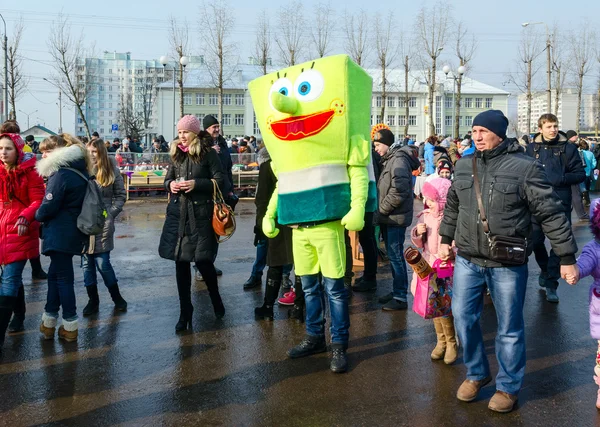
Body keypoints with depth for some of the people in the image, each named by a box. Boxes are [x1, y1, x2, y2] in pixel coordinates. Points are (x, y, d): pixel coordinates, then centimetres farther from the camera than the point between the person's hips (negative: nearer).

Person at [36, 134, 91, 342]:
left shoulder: (60, 175, -18)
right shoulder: (78, 171, 10)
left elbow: (47, 209, -19)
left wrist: (37, 215, 2)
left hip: (60, 235, -9)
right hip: (73, 233, 9)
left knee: (63, 277, 1)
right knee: (55, 274, 16)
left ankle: (70, 326, 10)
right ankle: (48, 322, 23)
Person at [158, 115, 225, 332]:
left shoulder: (208, 153, -4)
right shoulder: (176, 153, 12)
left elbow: (220, 180, -6)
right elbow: (168, 178, 19)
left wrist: (197, 184, -17)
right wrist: (170, 184, -4)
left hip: (201, 213, -5)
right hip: (178, 212, 5)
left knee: (202, 259, -5)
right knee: (180, 261, 5)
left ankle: (215, 298, 24)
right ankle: (185, 311, 16)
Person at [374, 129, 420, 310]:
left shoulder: (399, 159, -14)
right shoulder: (389, 159, 16)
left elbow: (399, 191, -22)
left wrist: (382, 209, -14)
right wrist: (382, 210, 11)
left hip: (396, 218, -9)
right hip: (389, 217, 9)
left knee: (396, 256, -5)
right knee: (393, 255, 15)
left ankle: (401, 297, 1)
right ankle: (397, 291, 24)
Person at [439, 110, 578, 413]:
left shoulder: (525, 167, -12)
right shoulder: (463, 166, 5)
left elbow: (552, 214, -10)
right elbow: (452, 206, 19)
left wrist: (567, 257, -10)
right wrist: (446, 238, 21)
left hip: (508, 264, -4)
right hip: (467, 260, 5)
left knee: (509, 328, 8)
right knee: (463, 317, 10)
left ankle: (508, 386, 27)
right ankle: (476, 373, 33)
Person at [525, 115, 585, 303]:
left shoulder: (568, 147, -2)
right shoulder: (532, 148, 5)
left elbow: (580, 174, -3)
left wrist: (561, 178, -18)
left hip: (560, 203, -2)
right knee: (535, 241, 10)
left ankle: (550, 283, 10)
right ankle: (546, 271, 37)